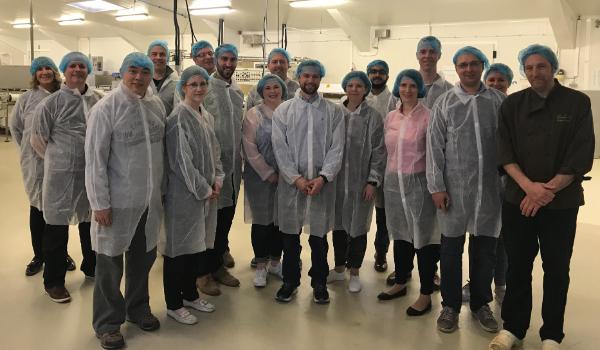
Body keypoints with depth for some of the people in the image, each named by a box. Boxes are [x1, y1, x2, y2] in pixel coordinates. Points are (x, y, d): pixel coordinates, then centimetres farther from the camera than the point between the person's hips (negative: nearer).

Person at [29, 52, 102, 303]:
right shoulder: (51, 103, -8)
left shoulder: (98, 100, 2)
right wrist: (59, 159, 6)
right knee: (57, 228, 6)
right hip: (61, 174, -3)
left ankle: (91, 267, 39)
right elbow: (38, 139, 0)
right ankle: (53, 281, 22)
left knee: (91, 222, 18)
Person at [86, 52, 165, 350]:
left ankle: (138, 308, 39)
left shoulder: (157, 105, 4)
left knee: (143, 258, 18)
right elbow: (95, 159, -12)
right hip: (118, 200, -5)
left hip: (150, 199, 5)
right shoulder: (106, 108, -11)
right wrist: (100, 203, -14)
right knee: (110, 262, 7)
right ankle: (107, 322, 25)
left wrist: (161, 188, 12)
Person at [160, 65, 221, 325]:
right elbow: (182, 160, -18)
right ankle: (173, 304, 17)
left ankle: (190, 294, 33)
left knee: (199, 245, 16)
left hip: (207, 192, 8)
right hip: (184, 193, -8)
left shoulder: (206, 116, 11)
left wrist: (217, 180, 2)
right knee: (179, 247, 3)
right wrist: (203, 190, -13)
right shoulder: (179, 118, -14)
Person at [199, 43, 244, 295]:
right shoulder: (206, 87, -8)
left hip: (233, 164, 7)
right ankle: (205, 272, 15)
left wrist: (240, 156, 16)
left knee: (227, 217, 13)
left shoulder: (237, 92, 14)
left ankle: (219, 265, 28)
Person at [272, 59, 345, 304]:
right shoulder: (283, 110, 4)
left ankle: (319, 282, 26)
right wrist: (296, 178, -11)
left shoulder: (334, 111, 4)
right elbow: (280, 148, -2)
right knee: (290, 234, 9)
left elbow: (337, 148, -2)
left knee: (319, 235, 9)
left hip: (322, 182, 0)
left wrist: (323, 177, -12)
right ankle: (290, 281, 26)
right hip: (291, 181, 0)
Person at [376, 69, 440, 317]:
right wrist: (383, 177, 14)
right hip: (393, 182, 5)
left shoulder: (428, 116, -7)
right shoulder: (390, 117, 9)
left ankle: (426, 295, 13)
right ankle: (400, 283, 32)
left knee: (423, 237, 1)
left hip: (419, 182, -5)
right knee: (400, 234, 16)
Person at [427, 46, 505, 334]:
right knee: (451, 247, 7)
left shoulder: (499, 101, 4)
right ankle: (450, 305, 22)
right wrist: (436, 187, -6)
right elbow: (435, 146, -1)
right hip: (455, 186, -1)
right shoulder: (445, 102, 1)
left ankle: (480, 303, 29)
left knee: (485, 248, 11)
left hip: (490, 186, 1)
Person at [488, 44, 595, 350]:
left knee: (556, 269, 8)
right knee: (517, 266, 7)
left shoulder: (577, 103, 0)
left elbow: (581, 156, -6)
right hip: (518, 198, 1)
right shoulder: (512, 104, 4)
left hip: (561, 202, -1)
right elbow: (504, 152, -4)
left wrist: (547, 190, -14)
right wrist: (529, 186, -17)